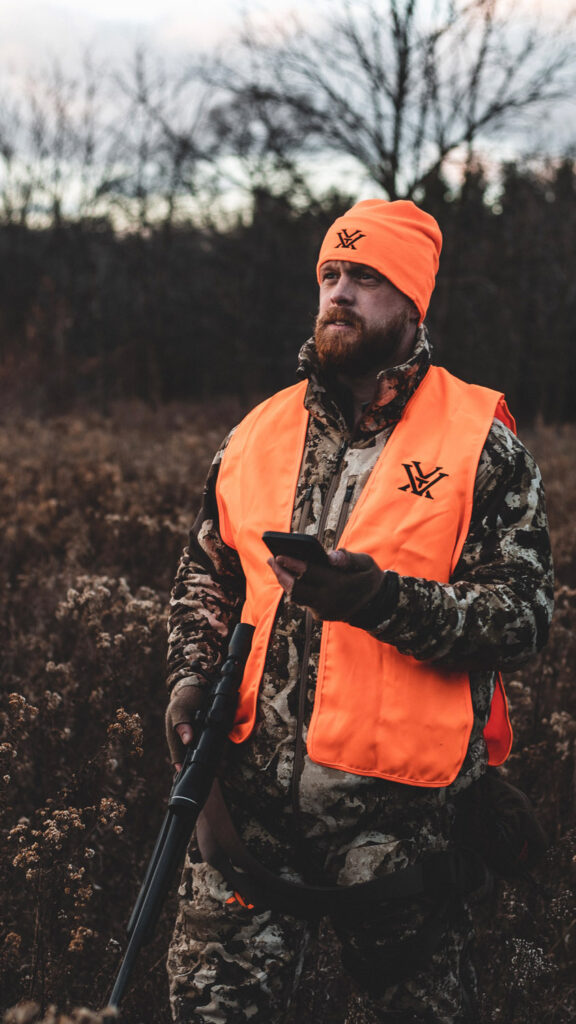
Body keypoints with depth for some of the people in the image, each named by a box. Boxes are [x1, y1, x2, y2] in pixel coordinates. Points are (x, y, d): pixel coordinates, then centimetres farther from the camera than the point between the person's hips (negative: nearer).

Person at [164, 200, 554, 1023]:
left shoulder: (481, 442, -3)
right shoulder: (259, 434, 10)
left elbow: (524, 616, -9)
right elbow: (206, 575, 21)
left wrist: (382, 599, -22)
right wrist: (193, 672, 2)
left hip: (403, 818, -3)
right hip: (251, 804, 4)